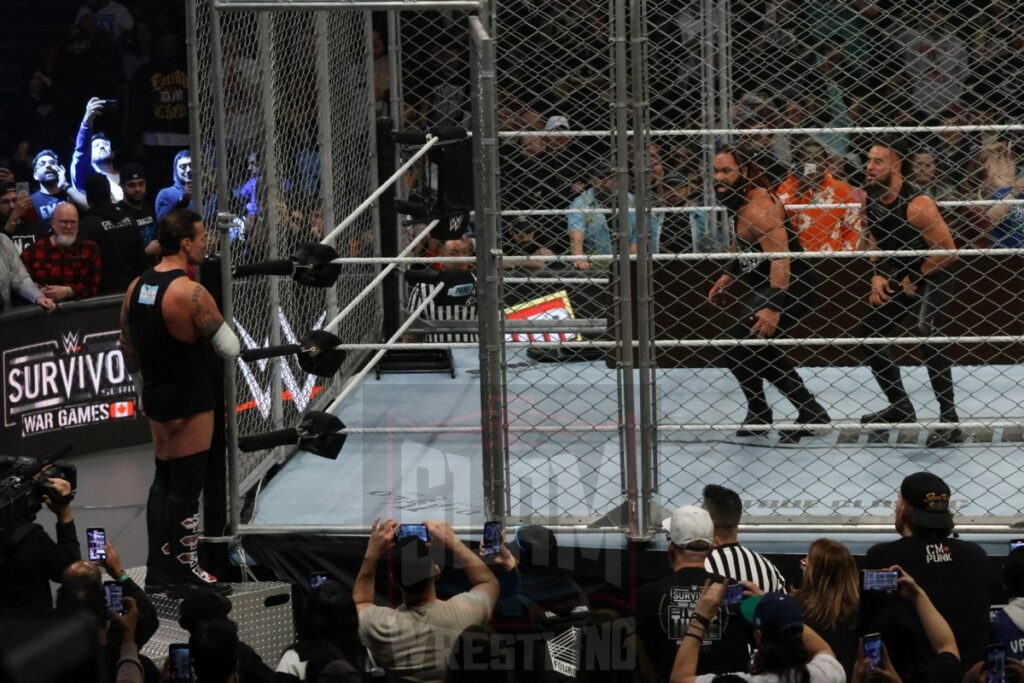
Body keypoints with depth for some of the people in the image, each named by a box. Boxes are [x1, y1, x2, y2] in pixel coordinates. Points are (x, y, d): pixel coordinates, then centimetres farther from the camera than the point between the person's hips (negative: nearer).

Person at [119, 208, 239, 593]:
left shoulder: (136, 287, 4)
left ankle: (158, 569, 20)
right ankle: (182, 570, 7)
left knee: (164, 481, 17)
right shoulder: (191, 293, -20)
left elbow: (128, 348, 13)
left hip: (156, 399, 8)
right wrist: (218, 324, 2)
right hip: (189, 402, -8)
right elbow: (229, 348, -18)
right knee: (186, 485, 1)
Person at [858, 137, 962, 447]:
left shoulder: (917, 205, -30)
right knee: (868, 333, 10)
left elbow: (948, 252, -27)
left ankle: (950, 419, -26)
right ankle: (900, 407, 26)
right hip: (897, 276, 9)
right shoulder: (870, 198, -7)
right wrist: (877, 275, -4)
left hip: (931, 277, -9)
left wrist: (914, 281, -16)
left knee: (927, 335, -29)